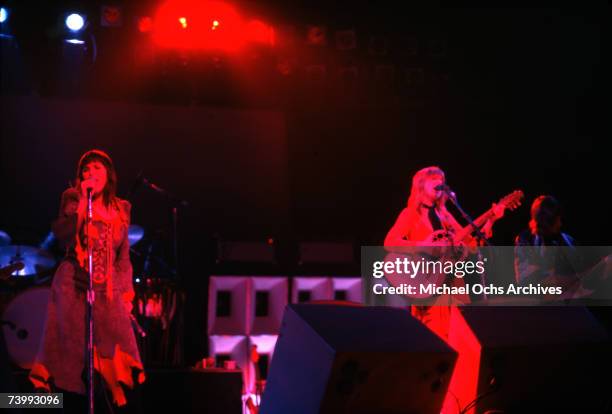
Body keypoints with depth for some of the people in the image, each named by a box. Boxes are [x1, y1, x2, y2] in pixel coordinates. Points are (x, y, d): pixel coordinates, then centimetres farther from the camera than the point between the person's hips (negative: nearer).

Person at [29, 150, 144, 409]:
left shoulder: (121, 208, 13)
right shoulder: (72, 198, 4)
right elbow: (61, 235, -13)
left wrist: (127, 292, 7)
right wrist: (83, 202, -14)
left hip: (107, 290, 3)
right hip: (73, 285, -3)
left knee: (111, 353, -3)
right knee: (71, 351, -4)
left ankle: (113, 404, 1)